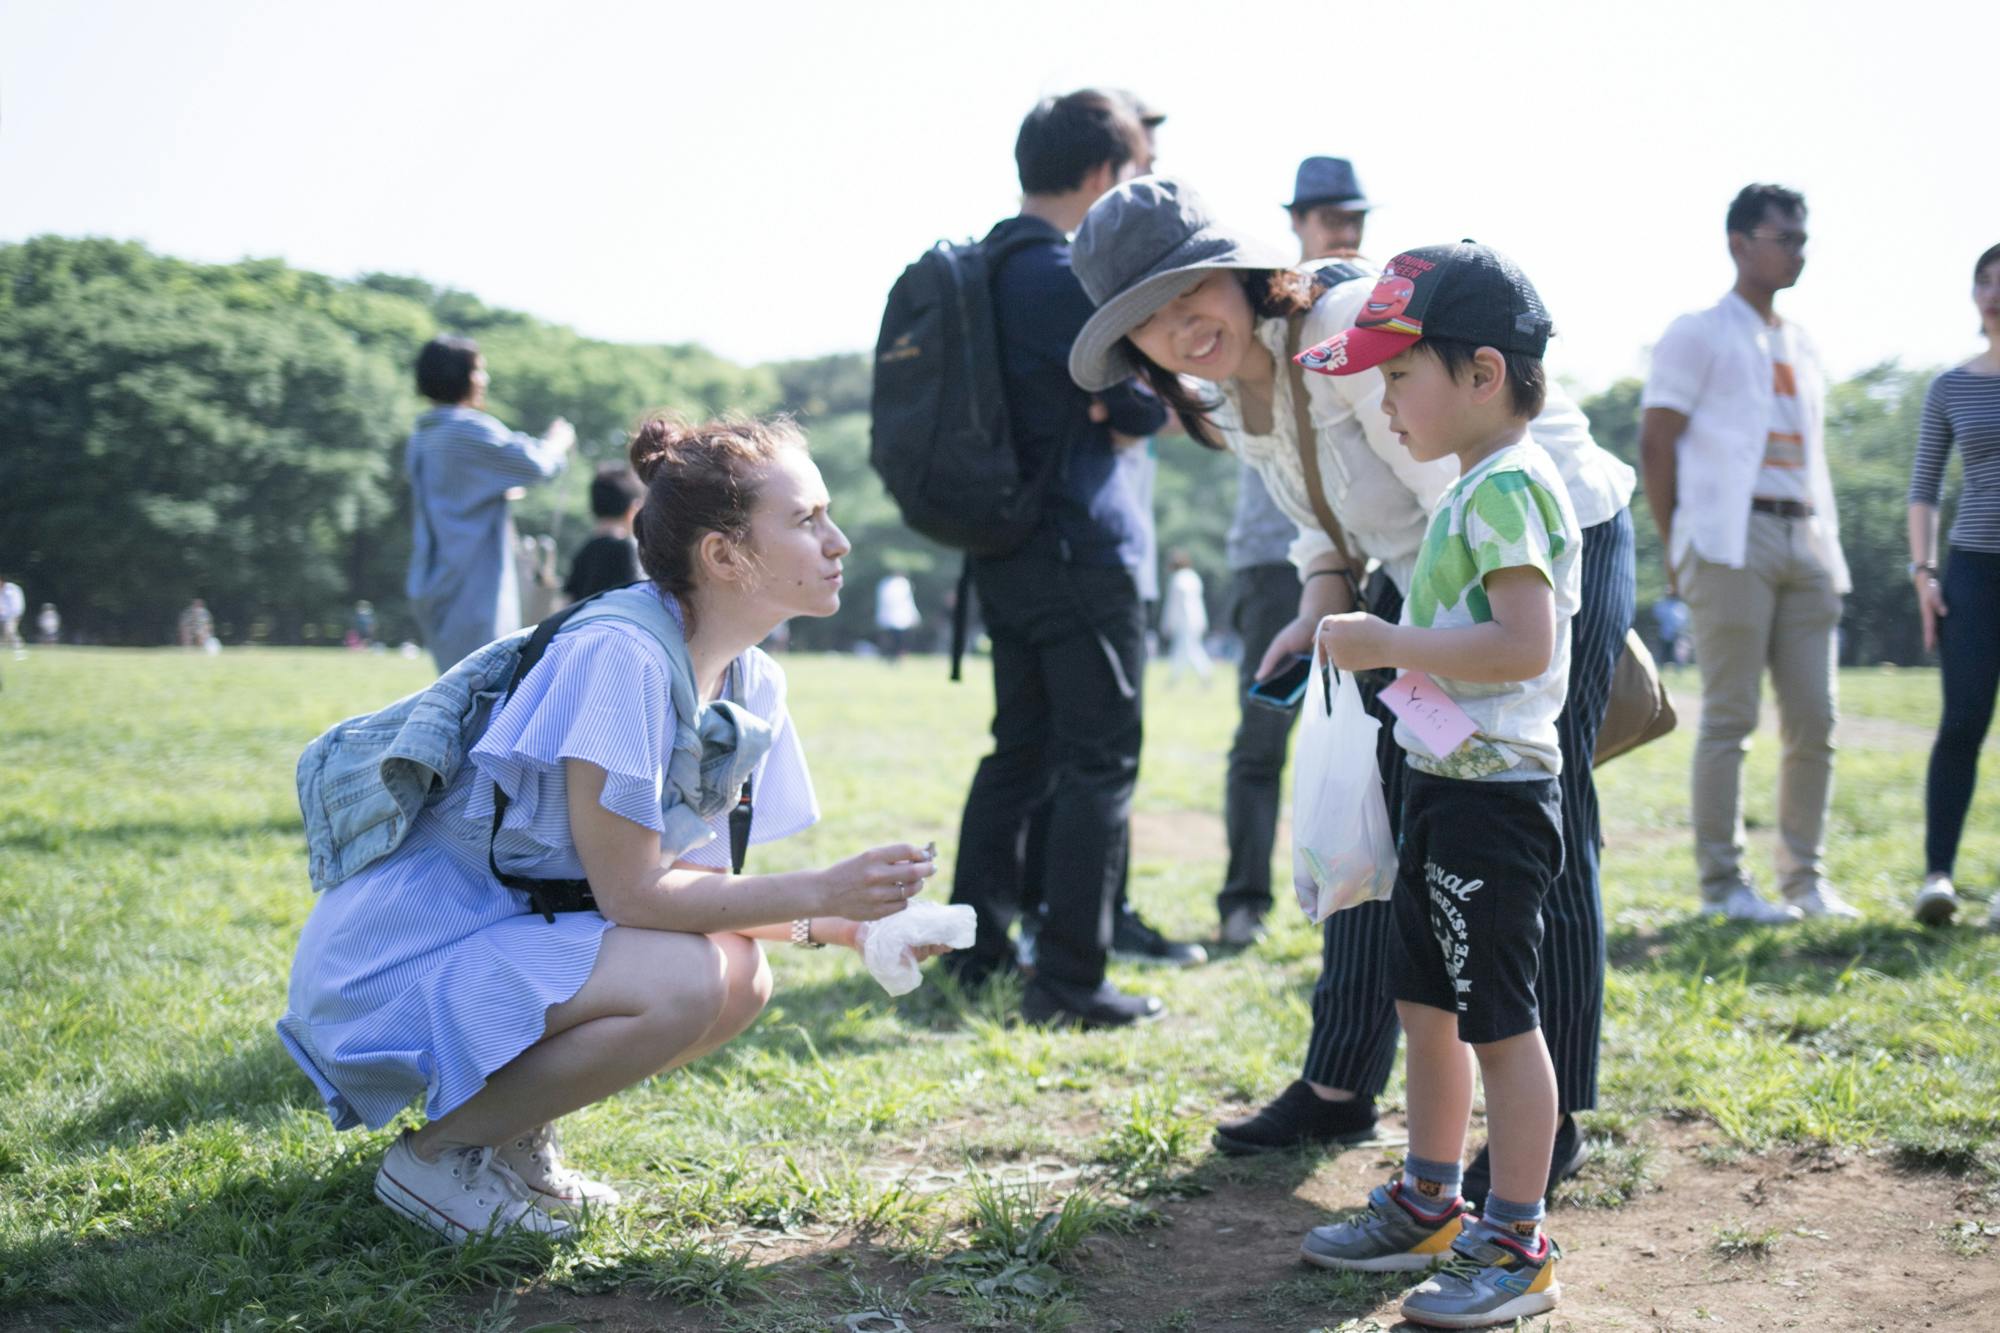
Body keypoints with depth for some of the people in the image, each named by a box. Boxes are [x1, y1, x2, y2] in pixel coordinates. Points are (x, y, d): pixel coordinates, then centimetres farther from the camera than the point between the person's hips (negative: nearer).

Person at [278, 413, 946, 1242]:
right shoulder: (620, 654, -24)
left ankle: (512, 1135, 8)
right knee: (683, 983, -26)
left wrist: (836, 926, -8)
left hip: (518, 934, 9)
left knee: (742, 979, -7)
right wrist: (820, 892, -22)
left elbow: (693, 880, 6)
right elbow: (631, 892, -23)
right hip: (406, 958, -9)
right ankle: (438, 1152, -8)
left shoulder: (752, 685, 3)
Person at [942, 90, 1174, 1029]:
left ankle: (978, 950, 22)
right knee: (1098, 765, -3)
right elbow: (1149, 404, -12)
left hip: (1003, 551, 9)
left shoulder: (985, 269, 12)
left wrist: (1099, 406, 4)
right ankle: (1067, 983, -3)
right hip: (1079, 552, -9)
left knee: (1019, 751, 17)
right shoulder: (1065, 277, -17)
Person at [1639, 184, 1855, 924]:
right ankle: (1722, 881, 0)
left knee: (1814, 720, 4)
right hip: (1733, 542, -6)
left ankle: (1806, 877, 13)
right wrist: (1677, 547, -9)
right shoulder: (1700, 335, 2)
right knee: (1729, 718, -6)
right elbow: (1656, 441, -4)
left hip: (1805, 541, 7)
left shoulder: (1800, 346, 22)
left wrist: (1828, 547, 13)